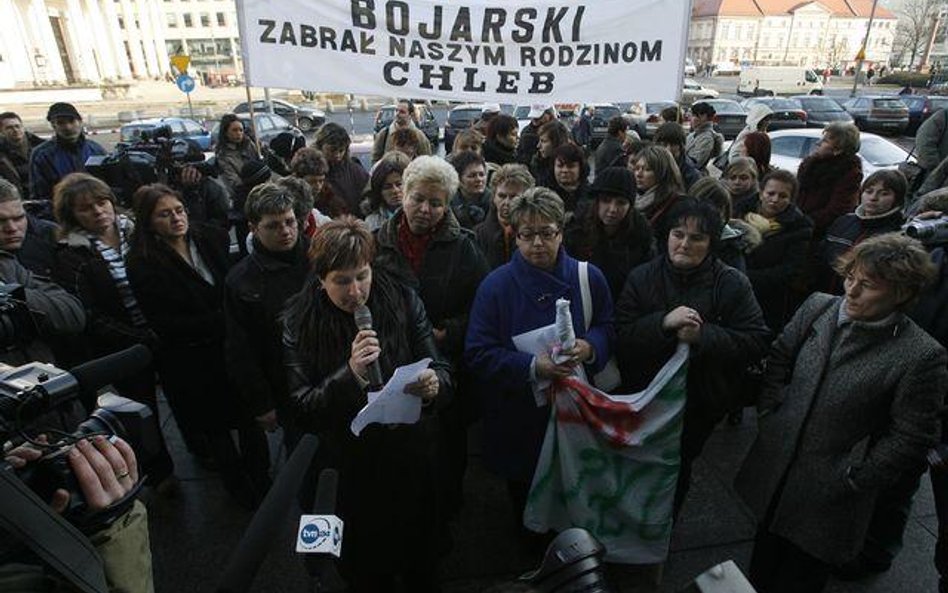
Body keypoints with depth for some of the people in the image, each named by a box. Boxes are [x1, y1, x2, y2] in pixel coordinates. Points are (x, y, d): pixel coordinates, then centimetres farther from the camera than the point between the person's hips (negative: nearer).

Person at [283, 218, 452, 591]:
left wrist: (434, 384, -34)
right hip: (350, 473, -1)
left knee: (422, 560, 23)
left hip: (412, 462, 1)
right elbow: (302, 406, -14)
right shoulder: (299, 323, -12)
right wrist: (350, 375, -31)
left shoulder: (404, 303, -11)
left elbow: (442, 373, -10)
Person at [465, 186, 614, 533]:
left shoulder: (588, 277, -4)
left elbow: (608, 329, 6)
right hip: (518, 417, -2)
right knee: (524, 495, 18)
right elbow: (477, 354, -14)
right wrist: (532, 367, -26)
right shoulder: (496, 286, -13)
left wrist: (590, 347, -18)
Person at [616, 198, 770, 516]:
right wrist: (663, 323, -32)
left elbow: (757, 341, -16)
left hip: (699, 405, 0)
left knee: (679, 469, 22)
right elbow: (620, 338, -16)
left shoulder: (733, 284, -11)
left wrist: (703, 336, -29)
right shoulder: (641, 278, -10)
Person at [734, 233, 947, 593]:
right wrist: (769, 413, 1)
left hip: (828, 497, -3)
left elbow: (911, 438, -12)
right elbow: (779, 359, 8)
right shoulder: (817, 308, -5)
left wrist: (853, 479, -12)